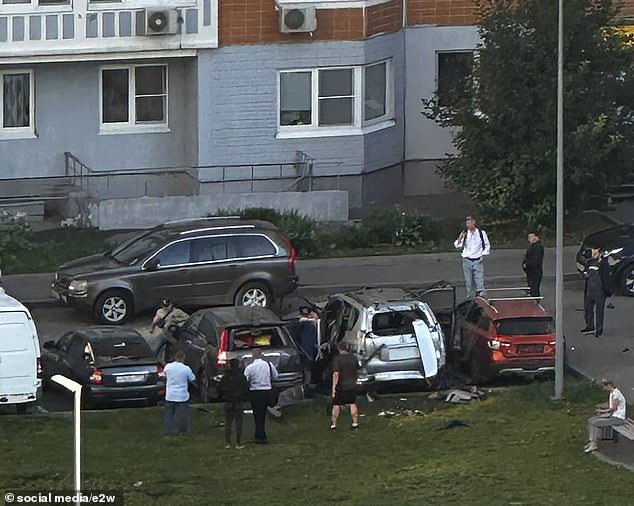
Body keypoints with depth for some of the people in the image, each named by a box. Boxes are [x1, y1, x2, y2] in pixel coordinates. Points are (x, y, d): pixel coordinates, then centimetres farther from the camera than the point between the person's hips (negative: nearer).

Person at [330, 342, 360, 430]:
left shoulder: (337, 359, -15)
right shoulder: (353, 357, 0)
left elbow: (336, 374, -21)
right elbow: (357, 369, 15)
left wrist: (333, 387, -19)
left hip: (341, 386, -4)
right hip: (352, 386, 4)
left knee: (336, 405, 6)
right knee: (353, 404, 14)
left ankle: (333, 424, 8)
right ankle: (355, 422, 15)